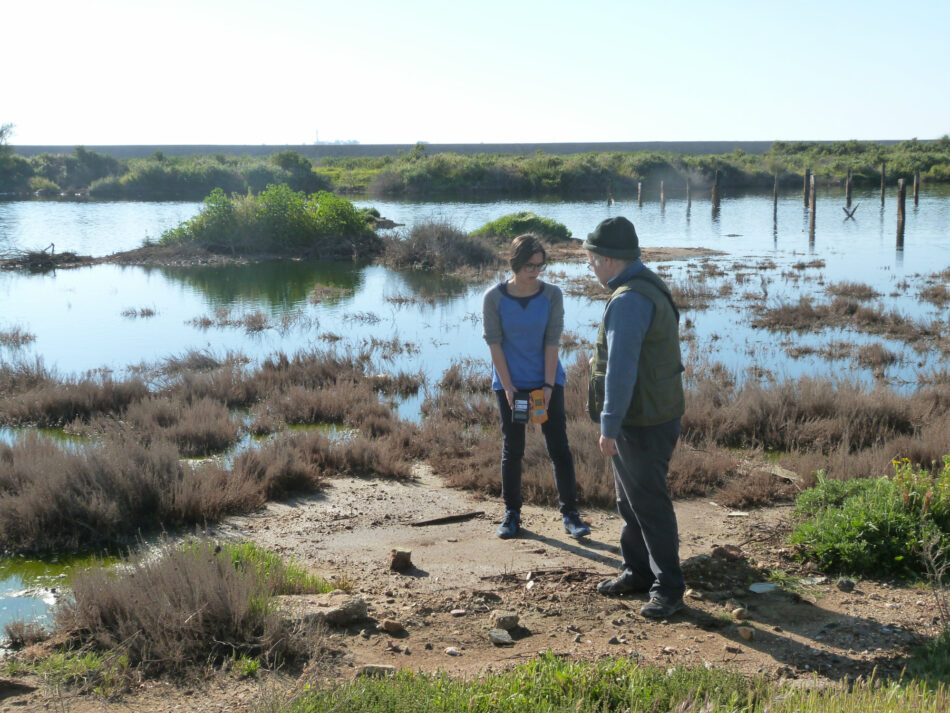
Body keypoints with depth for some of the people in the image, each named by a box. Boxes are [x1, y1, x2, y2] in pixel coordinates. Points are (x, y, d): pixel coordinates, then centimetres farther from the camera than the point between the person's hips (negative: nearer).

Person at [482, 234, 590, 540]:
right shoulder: (494, 297, -8)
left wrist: (548, 386, -10)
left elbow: (552, 342, -6)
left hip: (547, 380, 1)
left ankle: (569, 513, 8)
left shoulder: (552, 295, -6)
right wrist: (508, 387, -12)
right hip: (509, 382, 0)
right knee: (512, 449, 6)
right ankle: (511, 513, 18)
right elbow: (494, 344, -7)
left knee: (559, 447, 0)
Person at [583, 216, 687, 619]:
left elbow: (621, 370, -25)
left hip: (642, 424, -11)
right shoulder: (648, 287, 13)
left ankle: (668, 588, 8)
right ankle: (637, 572, 32)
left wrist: (609, 426, -21)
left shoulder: (628, 300, -22)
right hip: (644, 417, 11)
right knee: (629, 501, 19)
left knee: (649, 503, -2)